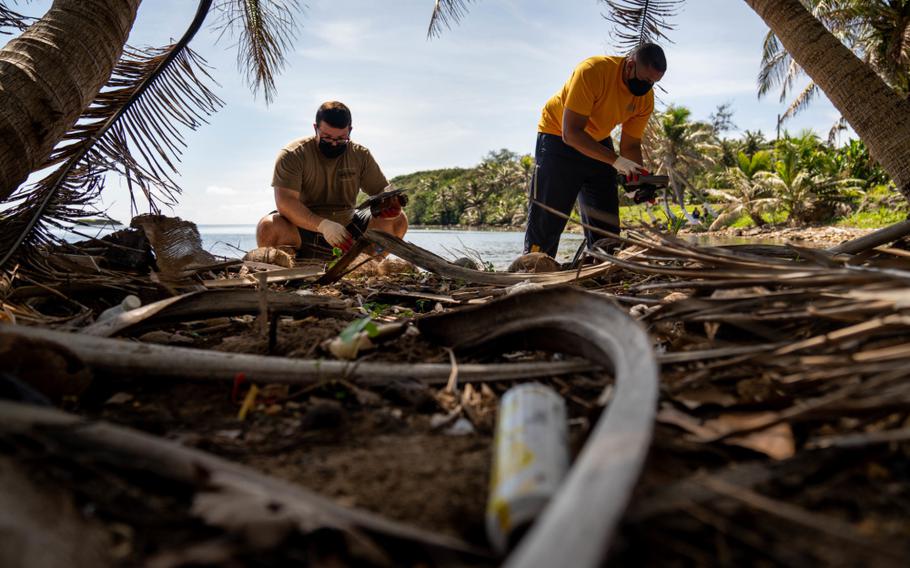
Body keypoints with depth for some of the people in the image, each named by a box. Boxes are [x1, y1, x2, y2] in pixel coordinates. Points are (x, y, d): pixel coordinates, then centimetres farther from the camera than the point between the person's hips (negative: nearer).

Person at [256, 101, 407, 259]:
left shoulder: (360, 155, 2)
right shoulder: (292, 155, -12)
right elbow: (285, 202, -23)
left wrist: (389, 201, -21)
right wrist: (323, 225, -37)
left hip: (347, 228, 4)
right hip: (303, 227, -3)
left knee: (398, 220, -12)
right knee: (268, 228, -35)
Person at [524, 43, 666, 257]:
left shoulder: (646, 98, -13)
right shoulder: (592, 71, -31)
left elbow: (630, 145, -5)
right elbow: (570, 133, -34)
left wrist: (639, 177, -25)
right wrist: (617, 161, -39)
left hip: (599, 142, 6)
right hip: (557, 137, -6)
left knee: (606, 223, 2)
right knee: (546, 220, -9)